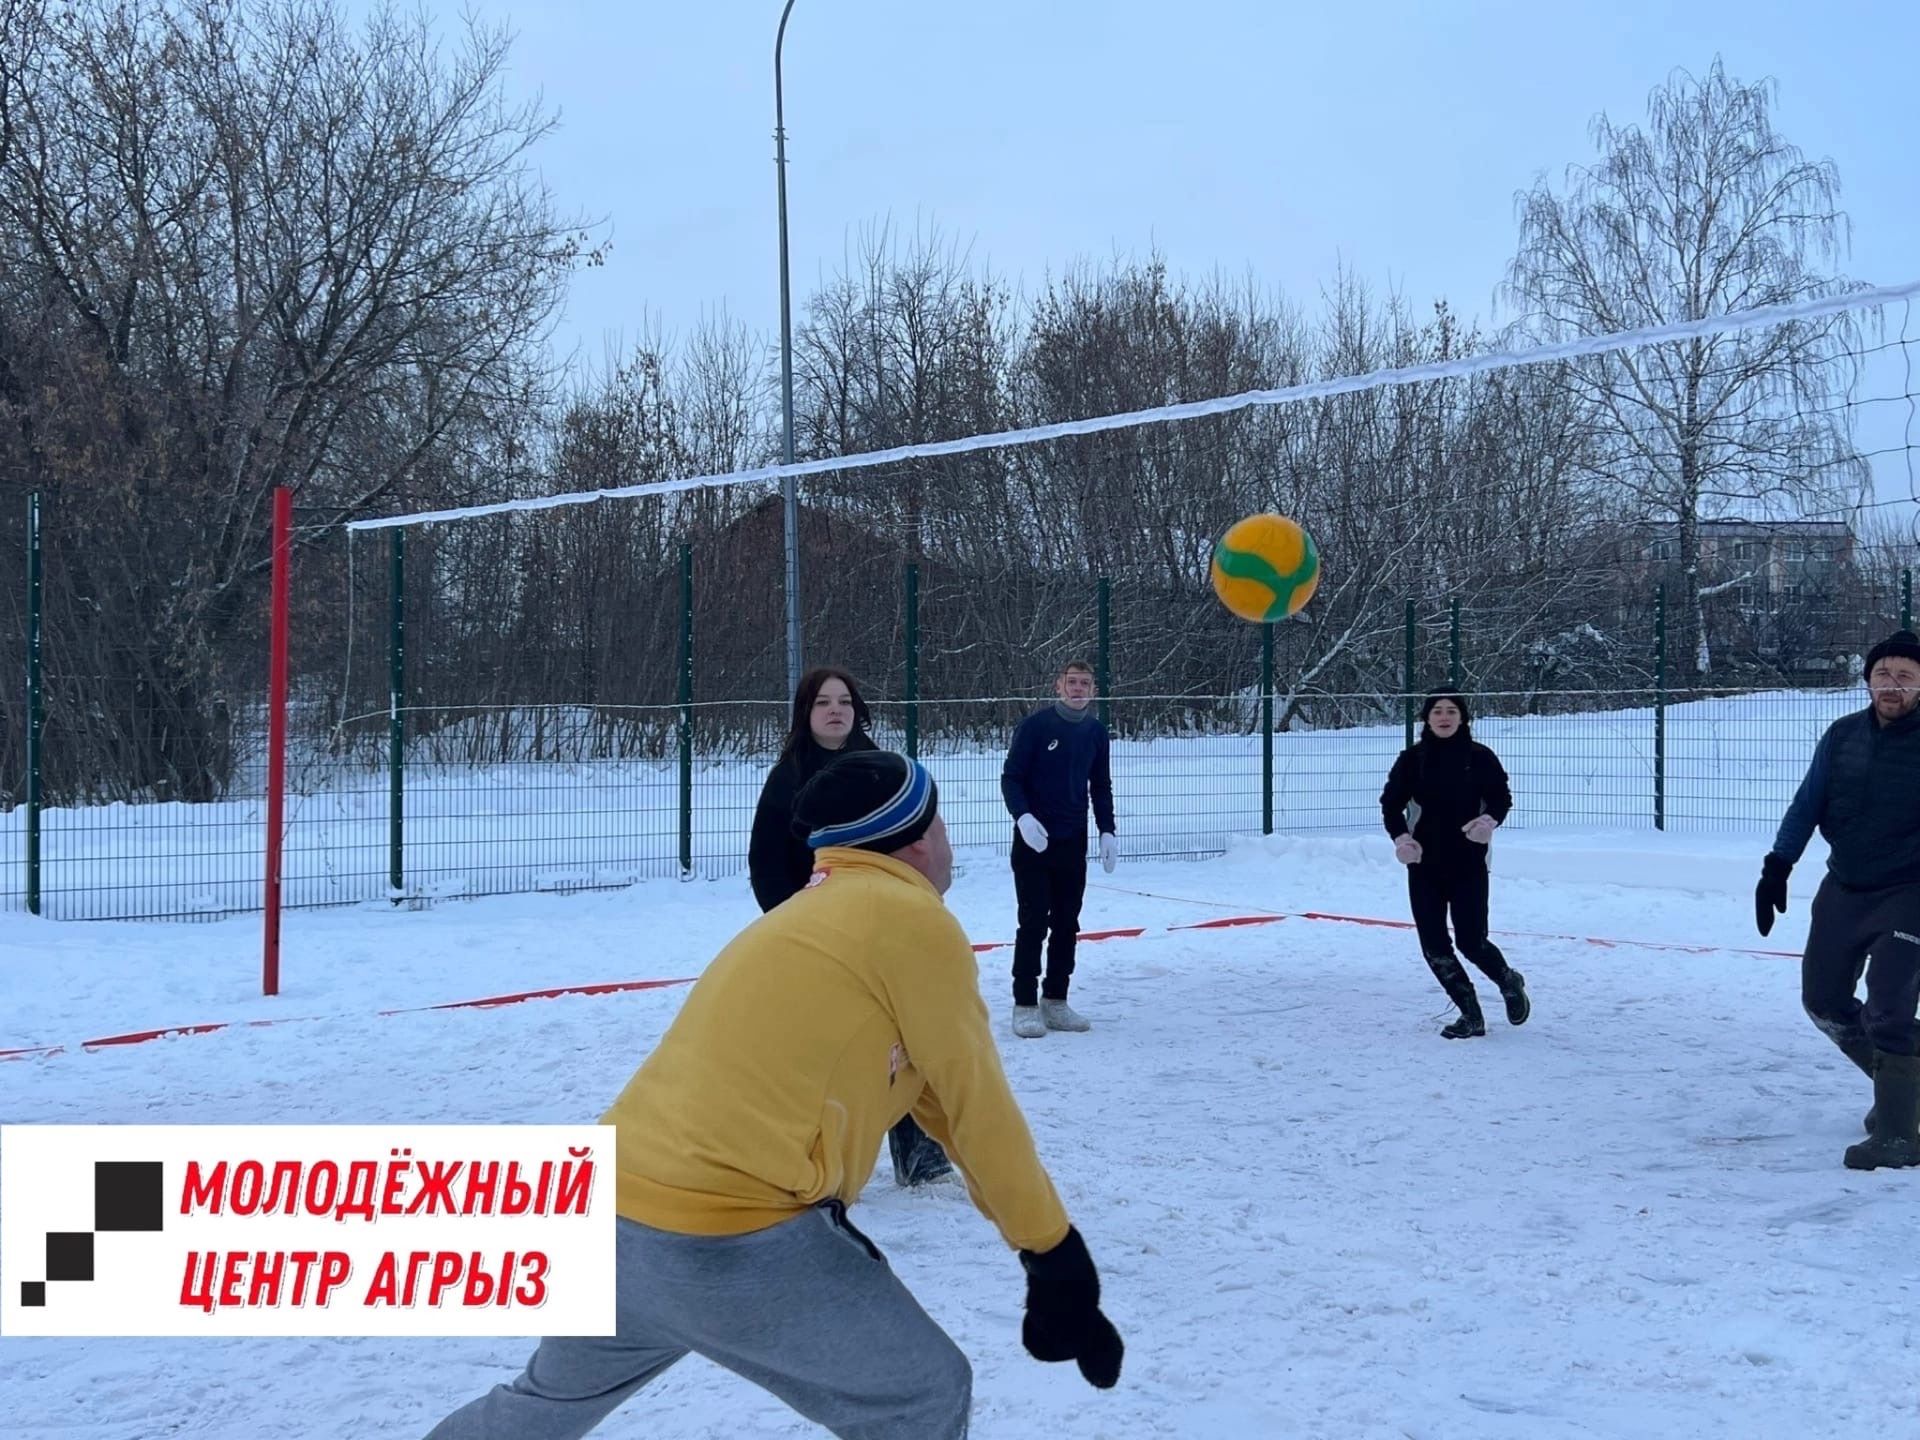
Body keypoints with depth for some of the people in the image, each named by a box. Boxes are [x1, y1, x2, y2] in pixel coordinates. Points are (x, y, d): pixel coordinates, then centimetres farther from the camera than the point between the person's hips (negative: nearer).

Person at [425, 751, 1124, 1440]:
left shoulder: (814, 914, 20)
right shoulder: (910, 920, -7)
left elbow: (933, 1097, 22)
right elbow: (976, 1103, -4)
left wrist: (1030, 1230, 23)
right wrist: (1053, 1249, 7)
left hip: (611, 1212, 9)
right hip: (733, 1244, -9)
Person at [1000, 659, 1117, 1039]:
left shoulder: (1096, 732, 7)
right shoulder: (1035, 726, -9)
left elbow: (1101, 787, 15)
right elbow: (1010, 777, -9)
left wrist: (1107, 831, 6)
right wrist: (1023, 816, -24)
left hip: (1074, 843, 5)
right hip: (1033, 840, -5)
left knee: (1066, 925, 8)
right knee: (1033, 924, -4)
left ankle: (1056, 1001, 17)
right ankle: (1025, 1005, 1)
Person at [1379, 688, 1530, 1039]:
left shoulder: (1480, 757, -3)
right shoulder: (1412, 758, 0)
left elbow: (1502, 797, 2)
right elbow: (1391, 803, 1)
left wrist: (1490, 819, -20)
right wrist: (1401, 837, -18)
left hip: (1469, 863, -2)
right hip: (1424, 863, 3)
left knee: (1470, 941, -6)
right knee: (1434, 945, 0)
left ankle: (1510, 983, 26)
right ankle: (1471, 1015, 16)